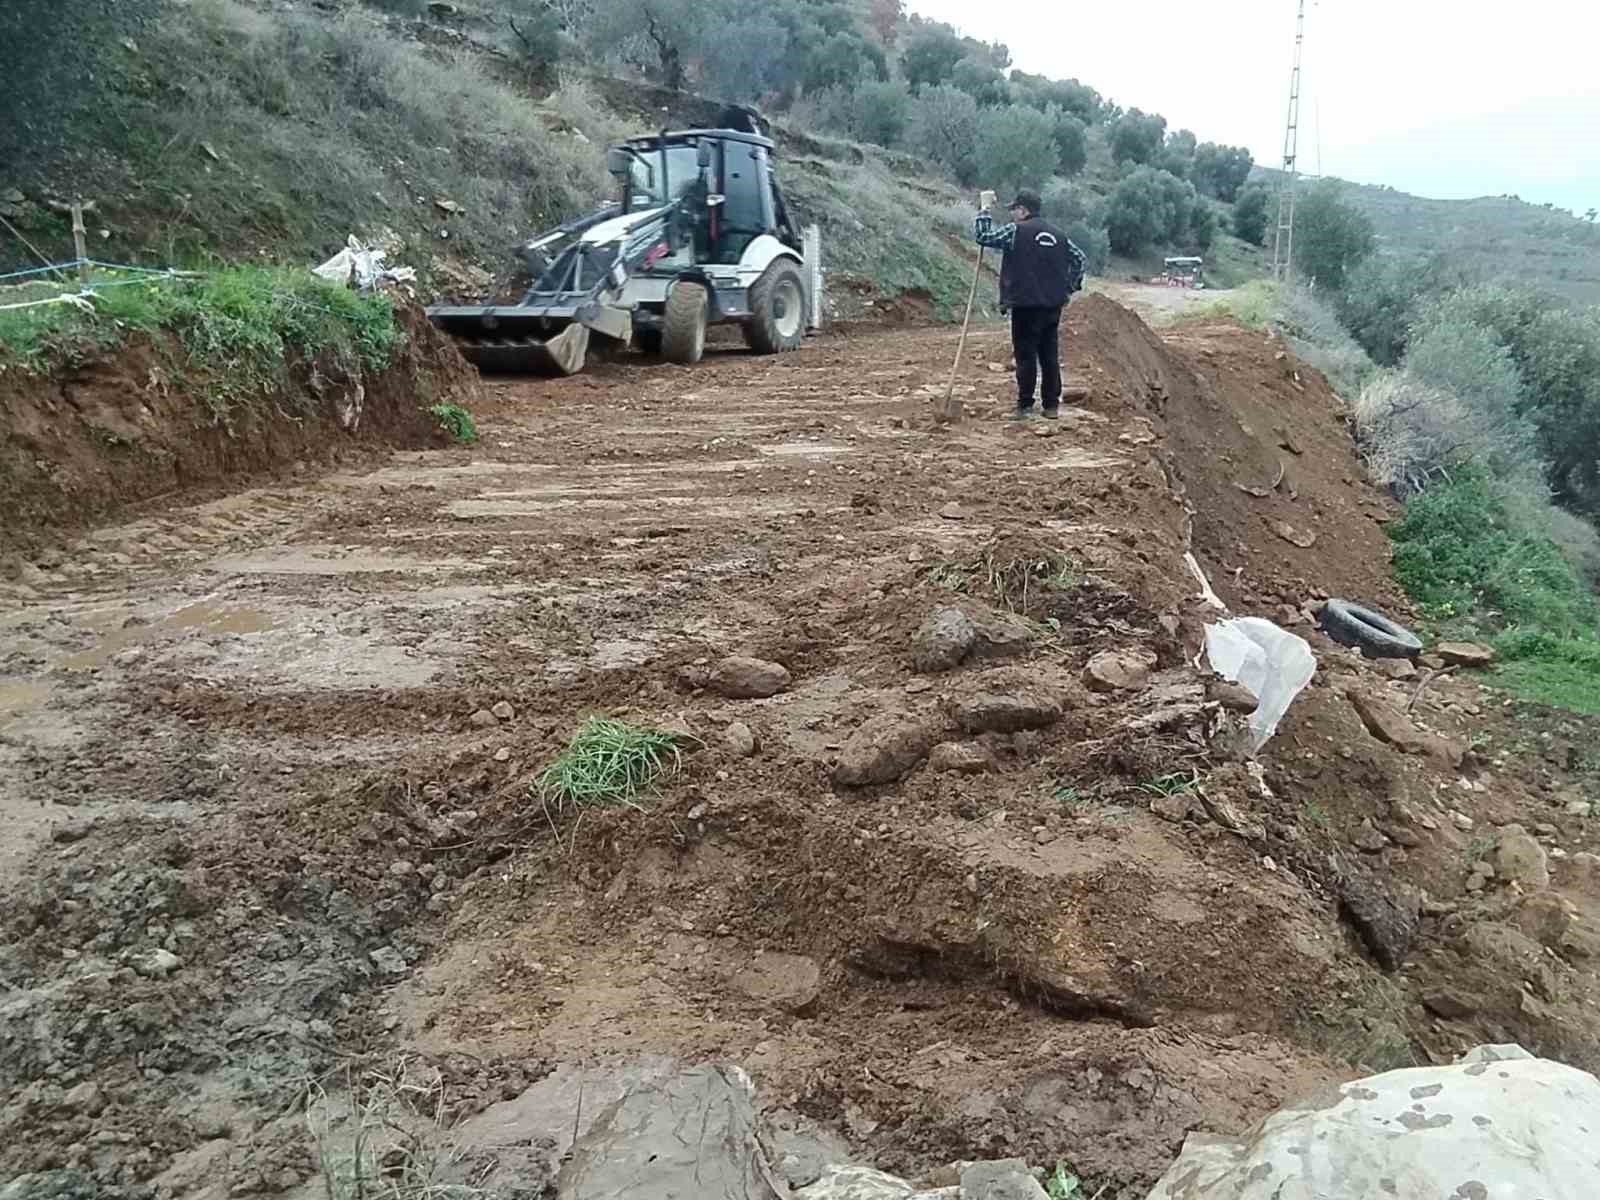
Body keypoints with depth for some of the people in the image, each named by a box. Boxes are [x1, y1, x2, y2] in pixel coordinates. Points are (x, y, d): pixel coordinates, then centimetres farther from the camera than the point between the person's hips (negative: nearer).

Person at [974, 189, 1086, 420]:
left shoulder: (1015, 231, -7)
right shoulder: (1059, 235, 13)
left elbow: (982, 235, -6)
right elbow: (1079, 258, 19)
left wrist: (984, 209, 7)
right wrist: (1069, 288, 21)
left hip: (1025, 306, -6)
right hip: (1053, 306, 6)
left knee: (1026, 356, -1)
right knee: (1050, 356, 9)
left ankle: (1025, 406, 1)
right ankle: (1052, 406, 12)